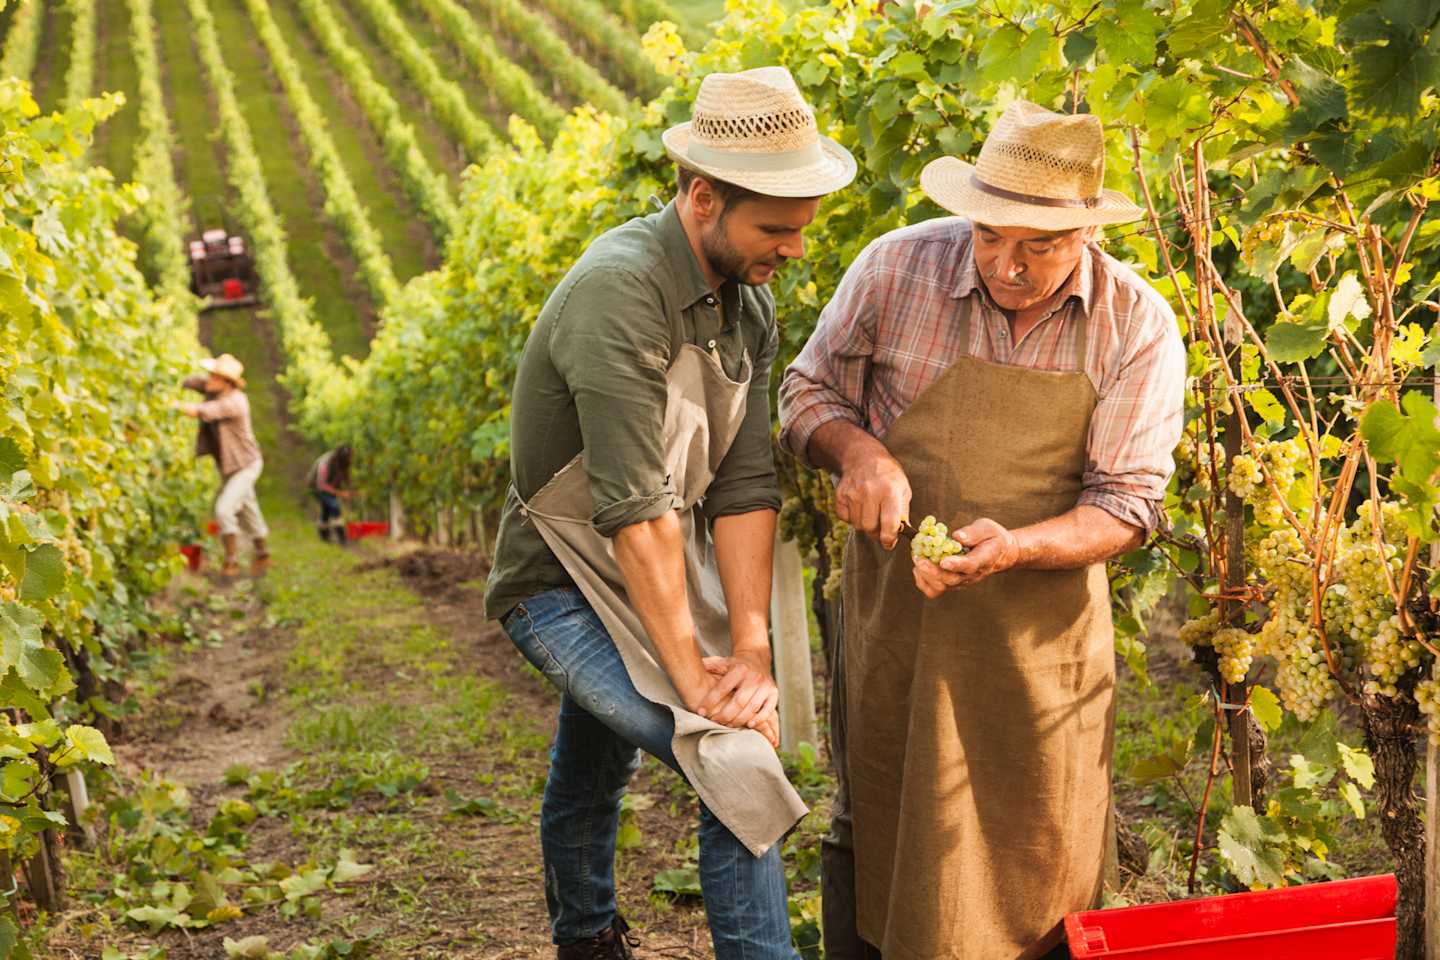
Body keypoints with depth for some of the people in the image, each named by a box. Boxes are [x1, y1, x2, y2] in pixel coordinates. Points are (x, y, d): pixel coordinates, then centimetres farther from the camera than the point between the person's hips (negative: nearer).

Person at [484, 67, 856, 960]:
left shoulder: (748, 301, -1)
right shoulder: (621, 292, -28)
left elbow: (746, 484, -5)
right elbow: (636, 508, -30)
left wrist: (752, 646, -12)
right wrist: (691, 675, -27)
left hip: (664, 573, 8)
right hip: (567, 584, -8)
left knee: (593, 774, 28)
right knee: (741, 766, -21)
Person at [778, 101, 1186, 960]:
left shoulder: (1139, 328, -9)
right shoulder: (897, 268, -9)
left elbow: (1126, 504, -8)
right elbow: (809, 389, 6)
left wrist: (1013, 549, -26)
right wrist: (858, 452, -16)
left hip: (1044, 633, 0)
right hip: (896, 613, 0)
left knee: (1045, 864, 11)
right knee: (873, 838, 13)